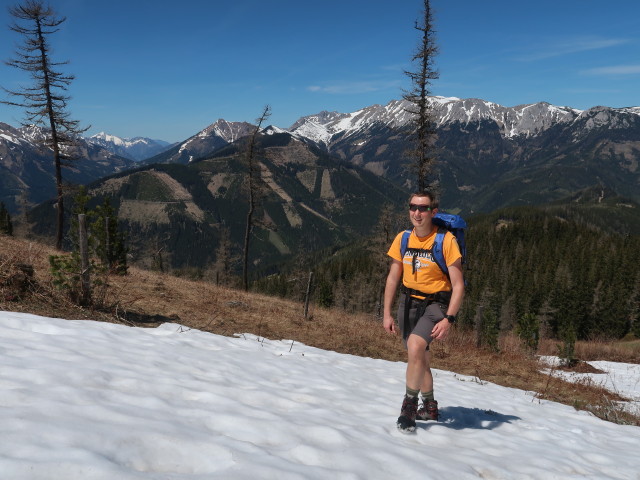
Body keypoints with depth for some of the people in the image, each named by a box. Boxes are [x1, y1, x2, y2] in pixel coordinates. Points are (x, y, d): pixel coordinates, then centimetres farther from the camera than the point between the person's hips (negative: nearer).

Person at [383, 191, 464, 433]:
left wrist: (448, 319, -23)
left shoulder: (446, 240, -15)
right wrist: (387, 314, 4)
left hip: (435, 304, -5)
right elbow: (393, 279, 7)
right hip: (408, 303, 5)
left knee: (415, 346, -28)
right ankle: (429, 407, 38)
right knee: (420, 358, 17)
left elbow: (458, 285, -14)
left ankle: (409, 404, -10)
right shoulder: (402, 239, -2)